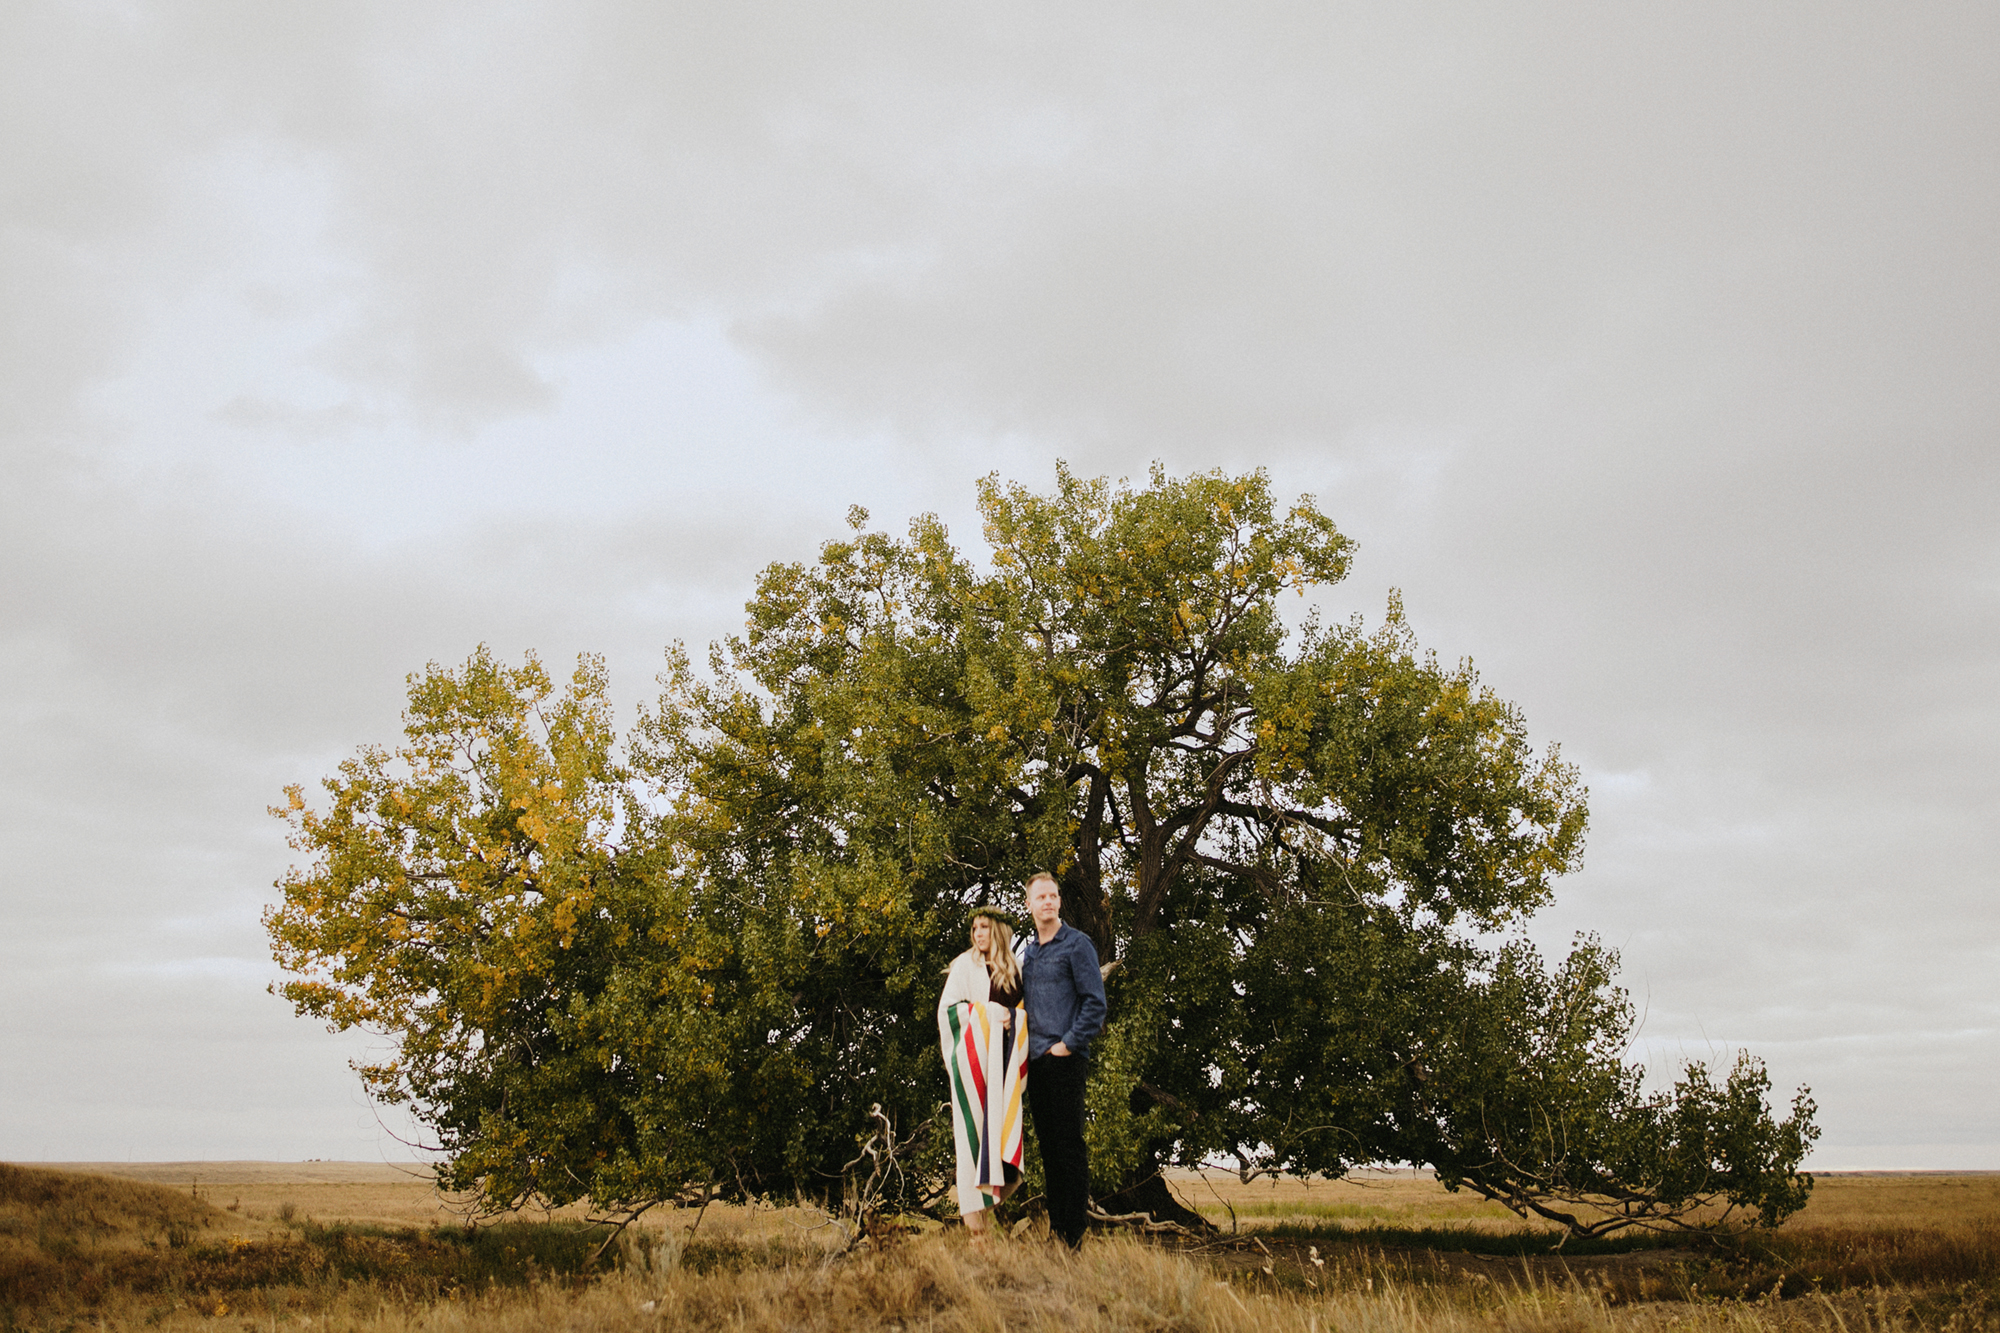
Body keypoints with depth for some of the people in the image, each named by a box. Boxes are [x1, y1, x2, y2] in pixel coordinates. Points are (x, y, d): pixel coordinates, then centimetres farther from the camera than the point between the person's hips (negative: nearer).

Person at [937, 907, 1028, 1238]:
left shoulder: (1013, 969, 13)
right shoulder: (965, 965, 1)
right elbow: (947, 1008, -5)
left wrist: (1011, 1018, 1)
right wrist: (987, 1012, -13)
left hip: (1005, 1060, 4)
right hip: (974, 1057, -4)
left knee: (1002, 1121, -2)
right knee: (974, 1126, -7)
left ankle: (990, 1191, 3)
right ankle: (973, 1205, -5)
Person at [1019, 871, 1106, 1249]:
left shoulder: (1076, 944, -4)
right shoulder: (1027, 952, 16)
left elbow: (1095, 1001, -9)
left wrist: (1069, 1044, -12)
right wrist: (1023, 1046, 13)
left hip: (1065, 1059, -7)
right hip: (1034, 1059, 7)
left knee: (1069, 1143, -5)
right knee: (1047, 1143, 10)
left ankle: (1074, 1232, -2)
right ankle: (1054, 1225, 16)